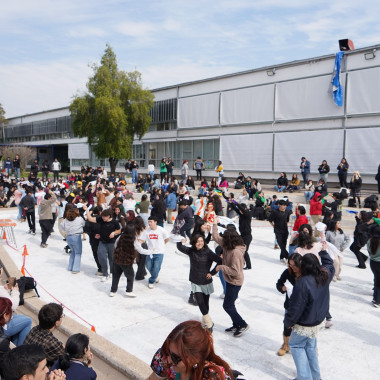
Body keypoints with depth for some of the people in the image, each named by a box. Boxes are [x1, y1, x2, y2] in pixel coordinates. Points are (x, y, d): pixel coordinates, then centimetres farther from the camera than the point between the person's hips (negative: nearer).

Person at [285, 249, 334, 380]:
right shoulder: (324, 276, -8)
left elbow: (296, 307, -23)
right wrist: (324, 251, 30)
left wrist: (288, 322, -9)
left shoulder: (303, 282, -30)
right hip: (317, 323, 7)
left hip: (303, 326, -7)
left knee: (295, 345, 12)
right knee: (310, 347, 22)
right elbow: (329, 265, 19)